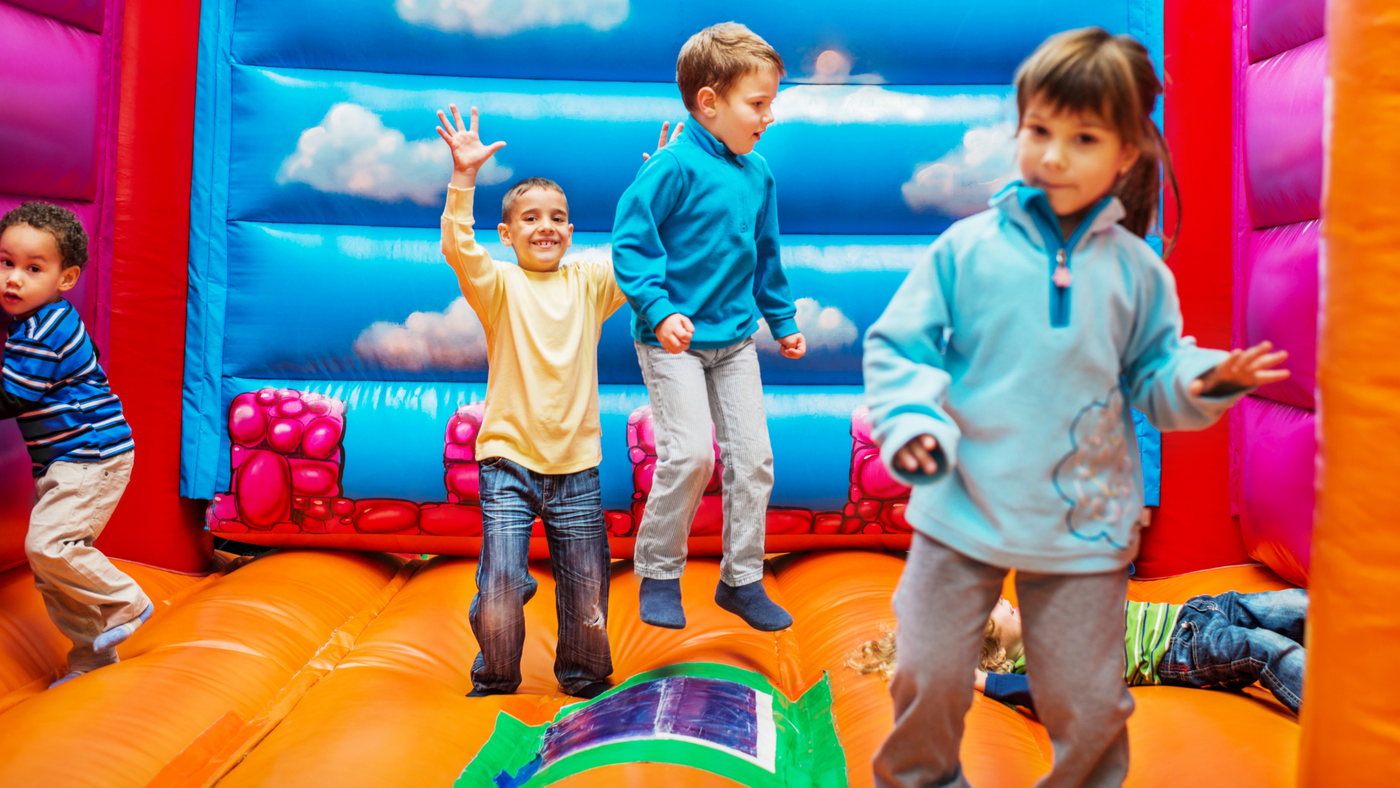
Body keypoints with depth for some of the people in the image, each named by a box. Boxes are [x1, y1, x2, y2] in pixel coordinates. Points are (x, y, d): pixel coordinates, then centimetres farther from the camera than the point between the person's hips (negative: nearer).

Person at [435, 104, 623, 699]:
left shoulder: (589, 281, 7)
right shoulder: (499, 284, -1)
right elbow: (458, 250, -18)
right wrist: (464, 179, -30)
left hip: (576, 467, 2)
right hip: (509, 463, -2)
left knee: (589, 614, 8)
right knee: (497, 611, -4)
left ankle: (584, 681, 37)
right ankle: (494, 686, 27)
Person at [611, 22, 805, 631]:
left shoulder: (758, 174, 8)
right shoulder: (675, 166, -14)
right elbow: (630, 242, -15)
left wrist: (783, 320, 22)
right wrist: (659, 311, -25)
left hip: (735, 339, 7)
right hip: (672, 339, -7)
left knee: (752, 454, 5)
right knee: (690, 452, -14)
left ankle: (742, 579, 20)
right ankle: (658, 573, 9)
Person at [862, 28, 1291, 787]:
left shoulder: (1136, 269, 2)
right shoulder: (967, 247, -4)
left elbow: (1151, 380, 8)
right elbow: (898, 345, -3)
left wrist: (1202, 381, -13)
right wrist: (911, 418, -19)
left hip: (1082, 525, 1)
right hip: (963, 511, -1)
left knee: (1088, 703, 11)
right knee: (928, 678, 8)